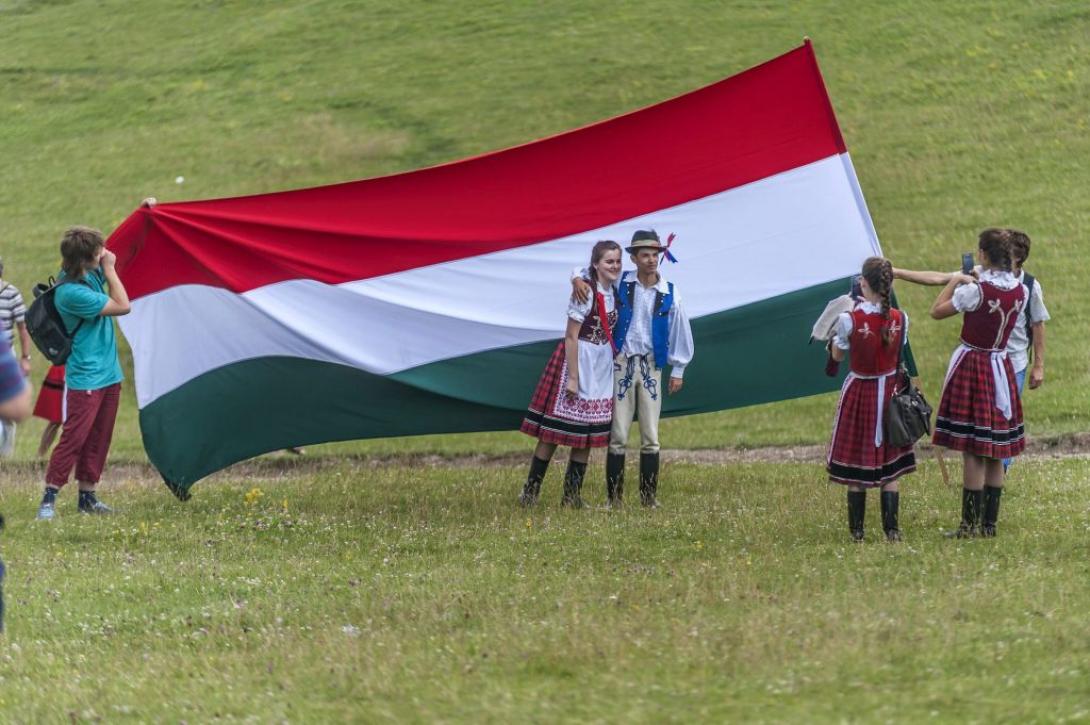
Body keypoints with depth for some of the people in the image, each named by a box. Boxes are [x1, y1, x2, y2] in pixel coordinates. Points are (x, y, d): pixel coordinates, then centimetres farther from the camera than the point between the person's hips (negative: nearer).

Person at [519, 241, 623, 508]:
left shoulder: (615, 294, 6)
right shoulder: (586, 294, -15)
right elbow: (571, 336, -15)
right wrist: (572, 377, -18)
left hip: (602, 366, 7)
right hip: (579, 362, -7)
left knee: (587, 434, 9)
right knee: (553, 431, -4)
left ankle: (572, 496, 15)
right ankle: (530, 493, 1)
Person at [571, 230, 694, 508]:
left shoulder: (670, 294, 0)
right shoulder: (621, 284, -2)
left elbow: (680, 332, 7)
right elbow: (586, 271, 8)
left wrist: (678, 370, 8)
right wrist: (578, 280, -16)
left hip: (652, 366, 1)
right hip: (622, 363, -1)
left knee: (650, 437, 4)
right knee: (618, 436, -1)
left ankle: (649, 496, 11)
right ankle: (614, 497, 2)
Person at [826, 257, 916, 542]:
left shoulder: (849, 320, -19)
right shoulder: (900, 319, -10)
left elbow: (837, 356, -6)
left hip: (859, 392, -3)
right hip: (890, 389, 3)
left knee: (856, 465, 8)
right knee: (890, 466, 11)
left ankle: (857, 529, 11)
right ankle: (891, 528, 8)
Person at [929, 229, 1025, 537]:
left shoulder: (976, 291, -18)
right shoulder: (1020, 292, 0)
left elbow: (937, 311, -8)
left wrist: (954, 281, 4)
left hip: (972, 366, -6)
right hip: (1002, 367, 6)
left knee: (972, 451, -4)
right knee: (996, 451, 11)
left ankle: (970, 524, -3)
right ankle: (990, 522, 15)